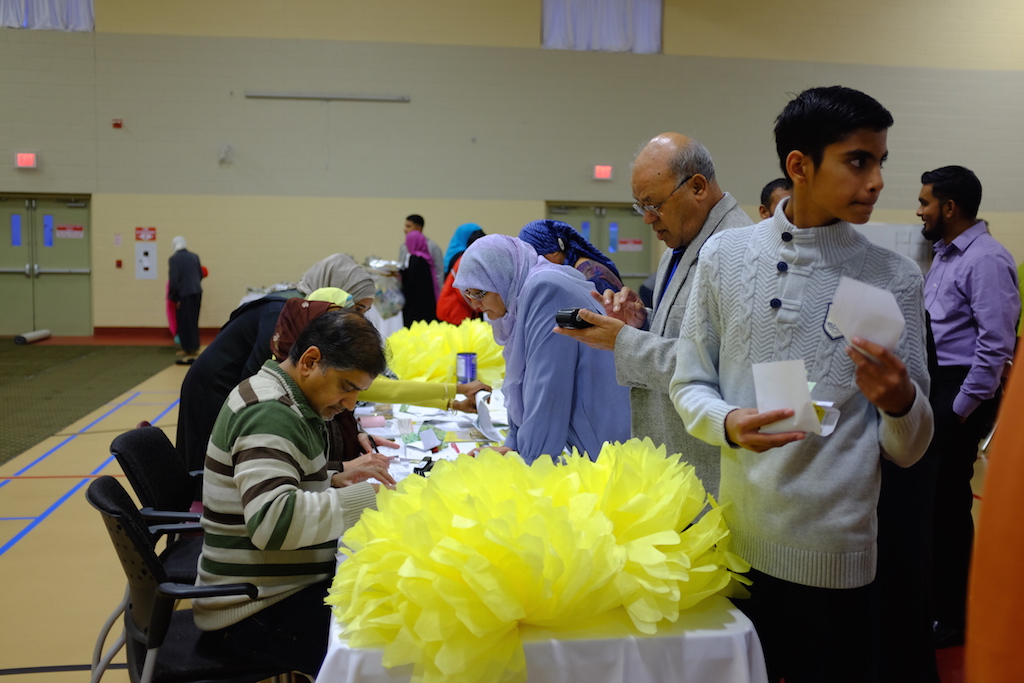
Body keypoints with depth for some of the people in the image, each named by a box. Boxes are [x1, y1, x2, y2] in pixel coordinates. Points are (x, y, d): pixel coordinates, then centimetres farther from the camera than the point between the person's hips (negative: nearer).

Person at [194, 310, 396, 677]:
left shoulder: (277, 396, 10)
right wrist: (365, 498, -28)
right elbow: (271, 522, -33)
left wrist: (332, 482, 6)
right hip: (253, 616, -10)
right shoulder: (270, 414, -21)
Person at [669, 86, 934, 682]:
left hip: (837, 555, -1)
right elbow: (689, 386, 4)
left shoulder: (894, 279, -3)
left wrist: (900, 403, -23)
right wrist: (728, 423, -17)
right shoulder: (726, 255, 0)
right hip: (737, 540, 1)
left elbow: (908, 450, -1)